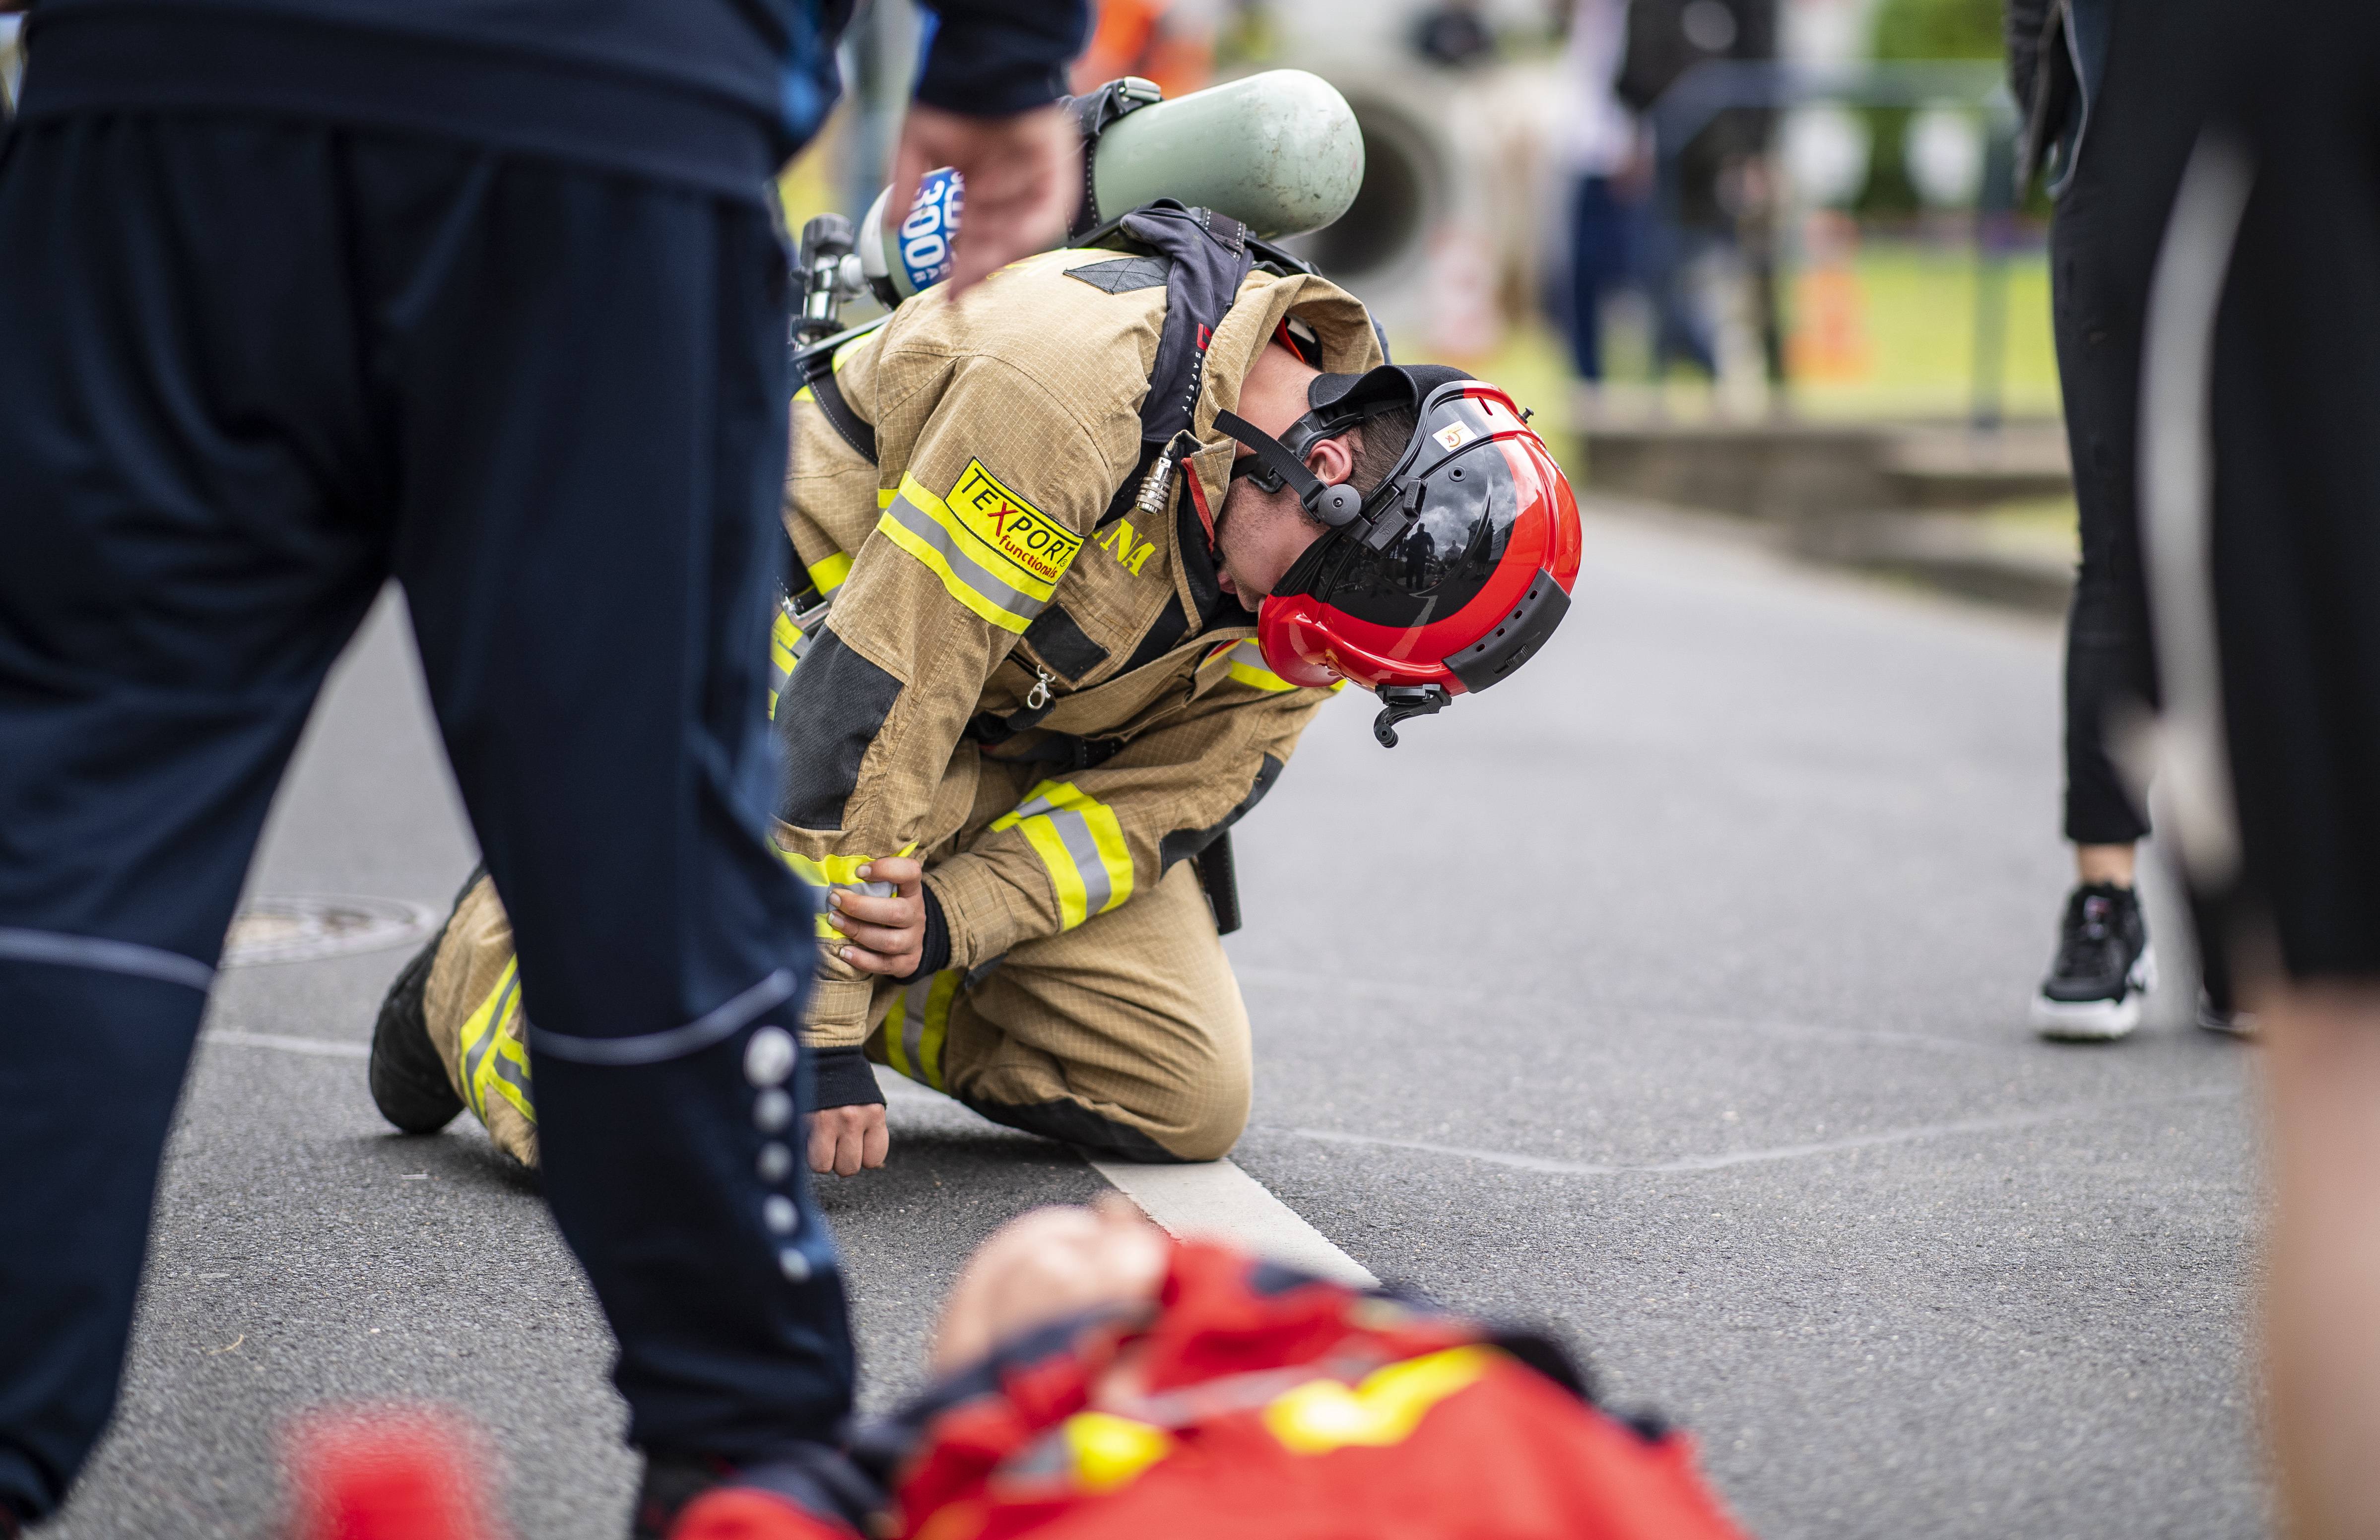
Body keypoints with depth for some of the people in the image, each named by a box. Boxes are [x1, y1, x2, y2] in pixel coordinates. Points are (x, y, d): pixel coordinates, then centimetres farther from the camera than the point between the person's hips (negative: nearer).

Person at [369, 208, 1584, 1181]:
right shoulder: (1079, 374, -33)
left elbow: (1164, 797, -6)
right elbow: (871, 693, -31)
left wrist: (948, 920, -25)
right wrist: (816, 1036, -28)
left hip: (1015, 752, 7)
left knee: (1187, 1099, -5)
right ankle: (491, 955, 15)